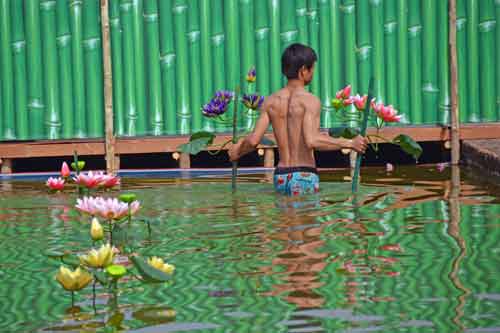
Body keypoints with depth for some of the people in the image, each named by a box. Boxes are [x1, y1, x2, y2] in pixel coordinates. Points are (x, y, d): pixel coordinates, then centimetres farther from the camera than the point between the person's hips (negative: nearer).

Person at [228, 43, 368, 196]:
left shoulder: (271, 101, 6)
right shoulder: (310, 101, -10)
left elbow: (253, 140, -1)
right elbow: (311, 141, -24)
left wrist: (237, 151, 20)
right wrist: (349, 143, -16)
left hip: (280, 177, 6)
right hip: (304, 178, -6)